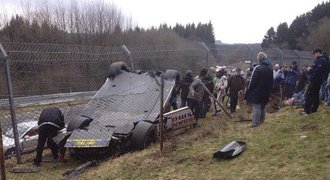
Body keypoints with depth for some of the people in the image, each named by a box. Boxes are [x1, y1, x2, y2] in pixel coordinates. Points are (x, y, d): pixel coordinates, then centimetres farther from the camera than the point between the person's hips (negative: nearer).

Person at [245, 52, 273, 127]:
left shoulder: (258, 68, -16)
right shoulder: (270, 69, 7)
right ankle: (261, 121, 28)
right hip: (266, 93, 7)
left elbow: (253, 81, -16)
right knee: (263, 107, 17)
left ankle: (255, 123, -1)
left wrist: (248, 91, -10)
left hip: (257, 92, -7)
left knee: (256, 107, -3)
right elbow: (272, 81, 14)